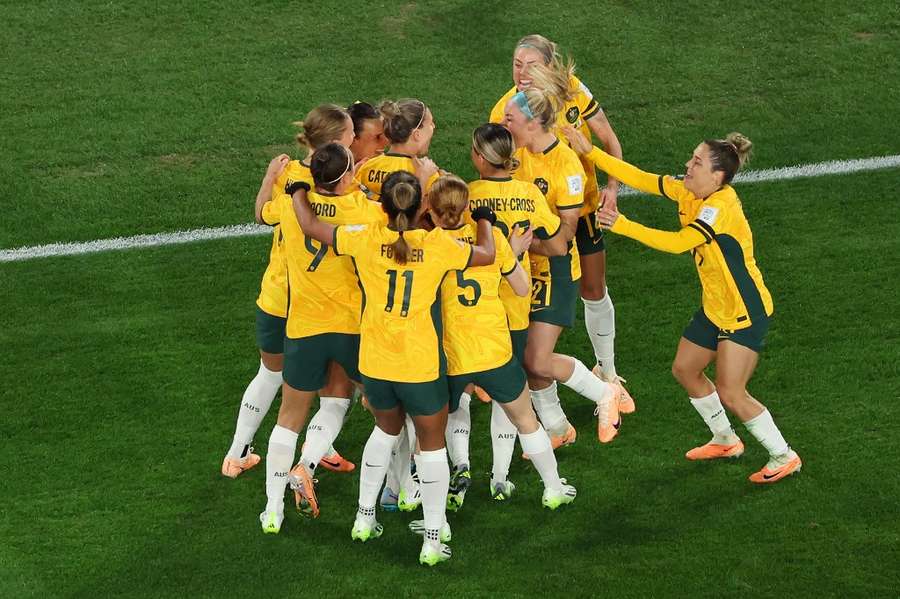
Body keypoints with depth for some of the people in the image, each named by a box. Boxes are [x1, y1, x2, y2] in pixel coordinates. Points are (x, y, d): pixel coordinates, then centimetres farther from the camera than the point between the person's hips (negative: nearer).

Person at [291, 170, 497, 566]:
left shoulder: (367, 240, -8)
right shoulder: (439, 245, -13)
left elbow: (311, 227, 2)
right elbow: (487, 254, 3)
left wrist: (298, 191, 21)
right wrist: (484, 218, 22)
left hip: (374, 365, 3)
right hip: (422, 368, -3)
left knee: (386, 429, 29)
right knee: (432, 445, 13)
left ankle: (365, 518, 35)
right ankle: (432, 541, 13)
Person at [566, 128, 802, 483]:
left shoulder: (721, 207, -27)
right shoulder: (688, 194, -2)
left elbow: (677, 243, -36)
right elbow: (640, 179, 0)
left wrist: (622, 225, -36)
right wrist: (589, 151, -4)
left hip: (746, 313, -9)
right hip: (715, 308, 10)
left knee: (730, 394, -9)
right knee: (685, 370, 17)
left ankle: (784, 457, 8)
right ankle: (725, 441, 37)